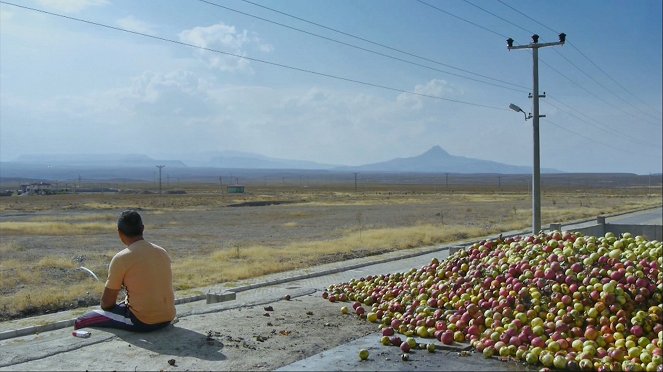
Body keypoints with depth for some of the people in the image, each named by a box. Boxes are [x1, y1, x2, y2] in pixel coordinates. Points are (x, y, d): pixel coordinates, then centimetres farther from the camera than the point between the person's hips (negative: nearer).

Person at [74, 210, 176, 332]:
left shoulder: (121, 259, -11)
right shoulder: (162, 252, 7)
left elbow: (106, 303, -6)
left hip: (142, 322, -6)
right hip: (167, 319, 7)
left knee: (81, 323, 4)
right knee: (123, 306, 33)